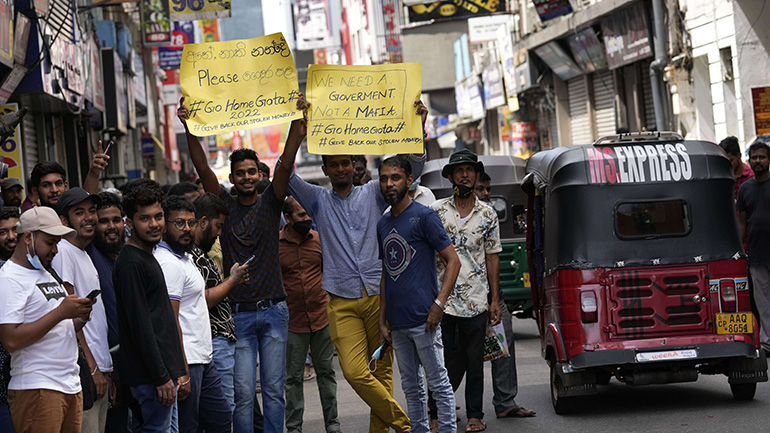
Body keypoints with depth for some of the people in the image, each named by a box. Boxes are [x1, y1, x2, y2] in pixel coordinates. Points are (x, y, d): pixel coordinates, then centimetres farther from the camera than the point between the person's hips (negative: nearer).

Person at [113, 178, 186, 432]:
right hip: (151, 374, -10)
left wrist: (177, 371, 20)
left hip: (164, 370, 10)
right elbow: (140, 326, -19)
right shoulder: (131, 264, -14)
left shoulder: (148, 258, 17)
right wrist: (162, 377, -19)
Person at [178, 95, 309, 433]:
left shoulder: (270, 203, 6)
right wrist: (190, 130, -21)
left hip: (273, 310, 1)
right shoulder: (225, 205, 4)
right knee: (243, 393, -3)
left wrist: (297, 124, -21)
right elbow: (203, 168, -8)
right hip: (239, 313, -1)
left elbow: (285, 164, -8)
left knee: (274, 389, 5)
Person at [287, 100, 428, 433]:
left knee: (382, 371, 3)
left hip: (379, 295, 1)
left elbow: (413, 169, 4)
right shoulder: (318, 200, 11)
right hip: (343, 301, 0)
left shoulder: (373, 194, 10)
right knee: (355, 372, -13)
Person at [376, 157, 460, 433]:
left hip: (422, 317, -7)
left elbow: (453, 260, -8)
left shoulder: (424, 217, -5)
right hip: (397, 322, 7)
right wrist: (382, 321, 13)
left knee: (438, 384, -3)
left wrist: (439, 304, -18)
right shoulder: (383, 224, 15)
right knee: (411, 387, 12)